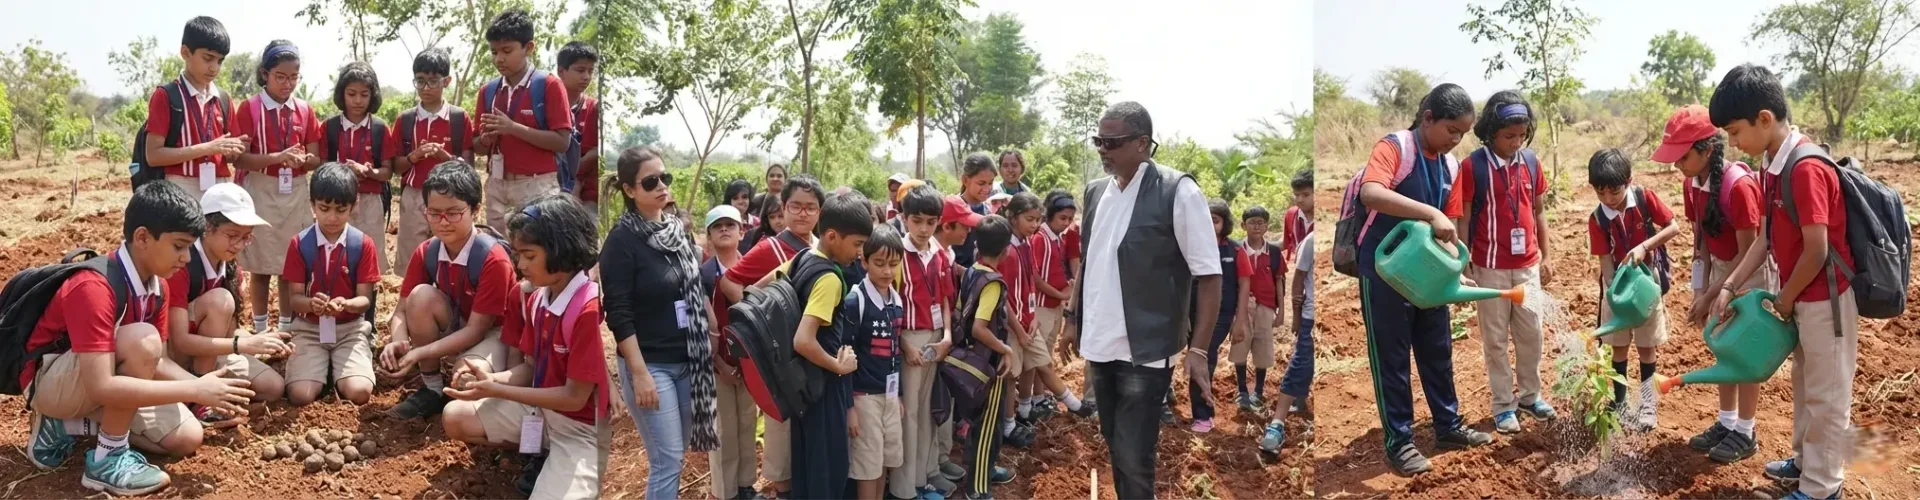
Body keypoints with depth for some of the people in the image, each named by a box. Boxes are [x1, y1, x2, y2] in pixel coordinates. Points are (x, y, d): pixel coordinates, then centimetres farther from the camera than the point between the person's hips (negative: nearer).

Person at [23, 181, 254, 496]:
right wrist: (195, 391, -36)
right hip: (51, 381, -8)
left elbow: (156, 362, 2)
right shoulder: (94, 287, -31)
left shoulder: (156, 286, -4)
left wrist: (204, 389, -17)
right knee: (141, 340, -32)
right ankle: (108, 458, -18)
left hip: (92, 389, 8)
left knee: (187, 438, -3)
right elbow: (100, 386, -37)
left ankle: (68, 427, 8)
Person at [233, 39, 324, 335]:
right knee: (261, 266, 2)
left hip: (296, 194, 4)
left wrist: (302, 159, -15)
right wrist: (278, 157, -24)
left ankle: (289, 328, 15)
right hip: (260, 193, -3)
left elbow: (316, 159, 8)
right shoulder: (249, 108, -6)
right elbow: (239, 158, -12)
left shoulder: (304, 110, 6)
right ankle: (260, 330, 11)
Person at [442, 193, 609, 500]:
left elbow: (575, 397, -23)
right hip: (540, 406, 8)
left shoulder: (588, 310, -27)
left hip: (579, 425, -8)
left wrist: (496, 390, -22)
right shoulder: (537, 298, -1)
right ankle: (542, 456, 9)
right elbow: (531, 367, 8)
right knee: (455, 418, 5)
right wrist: (489, 379, -13)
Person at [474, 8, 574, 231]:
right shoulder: (488, 91, 11)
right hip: (497, 186, 5)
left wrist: (514, 128, -18)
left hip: (537, 187, -5)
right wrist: (486, 139, -8)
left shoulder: (549, 85, -5)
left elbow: (562, 142, -11)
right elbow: (478, 147, 16)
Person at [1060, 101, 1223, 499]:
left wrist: (1198, 349, -17)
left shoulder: (1177, 192, -13)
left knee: (1133, 458, -6)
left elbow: (1209, 276, -13)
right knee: (1115, 450, 15)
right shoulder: (1096, 190, 7)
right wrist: (1073, 319, 16)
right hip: (1100, 346, 6)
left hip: (1145, 351, -6)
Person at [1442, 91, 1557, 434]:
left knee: (1531, 335, 13)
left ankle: (1529, 396, 29)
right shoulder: (1473, 166, -13)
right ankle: (1503, 406, 15)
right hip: (1490, 267, -4)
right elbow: (1462, 220, -9)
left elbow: (1538, 211, 10)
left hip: (1527, 266, 4)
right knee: (1496, 339, 6)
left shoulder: (1530, 162, 1)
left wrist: (1545, 257, 11)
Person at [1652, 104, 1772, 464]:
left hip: (1752, 272, -8)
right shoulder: (1694, 184, -6)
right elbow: (1700, 241, 1)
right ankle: (1726, 422, 26)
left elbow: (1747, 252, -25)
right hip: (1721, 268, 8)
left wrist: (1710, 296, -21)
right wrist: (1699, 291, -6)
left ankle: (1745, 433, 12)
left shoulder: (1739, 185, -30)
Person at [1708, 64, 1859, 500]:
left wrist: (1784, 299, -11)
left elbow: (1817, 252, -25)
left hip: (1825, 299, -9)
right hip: (1803, 297, 9)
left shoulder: (1805, 169, -27)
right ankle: (1806, 461, 39)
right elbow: (1769, 237, 9)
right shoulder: (1774, 165, 3)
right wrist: (1729, 287, 3)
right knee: (1806, 385, 23)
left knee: (1827, 396, 4)